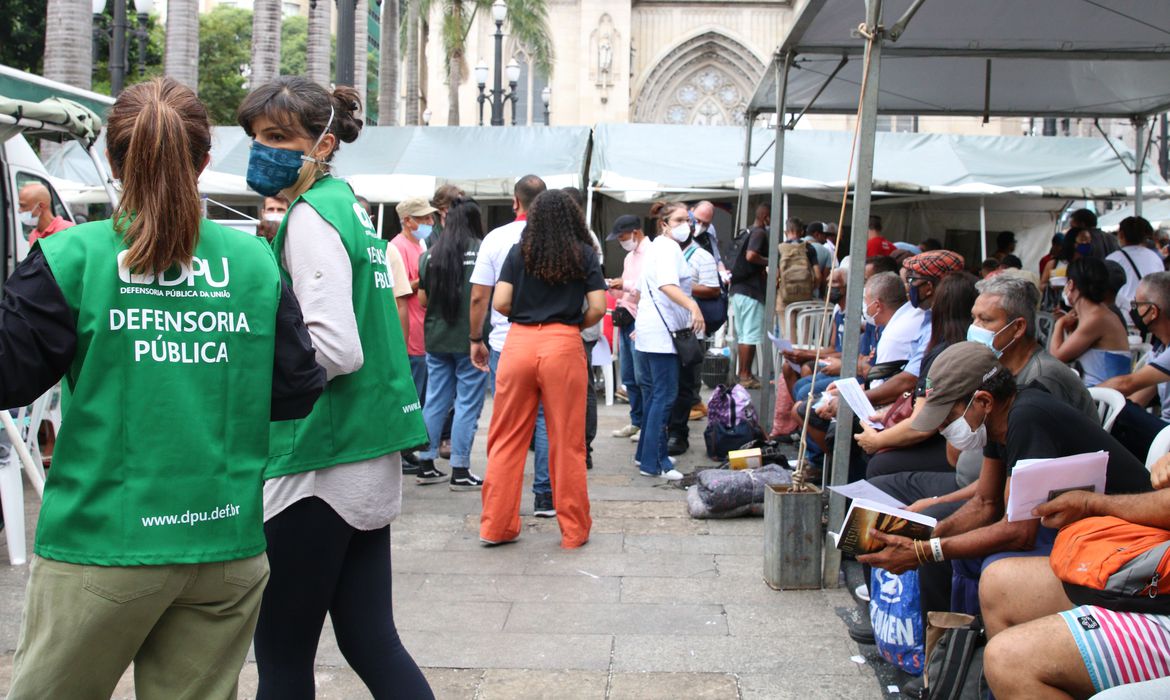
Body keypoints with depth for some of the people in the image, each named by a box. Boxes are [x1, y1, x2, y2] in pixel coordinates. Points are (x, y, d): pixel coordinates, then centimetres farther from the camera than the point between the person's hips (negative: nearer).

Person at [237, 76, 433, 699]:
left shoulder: (311, 218, -13)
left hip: (319, 462, -9)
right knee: (370, 640, 12)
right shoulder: (348, 205, 14)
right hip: (371, 460, 9)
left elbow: (335, 349, -23)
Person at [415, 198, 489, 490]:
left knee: (435, 400, 13)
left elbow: (422, 299, 7)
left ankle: (426, 462, 19)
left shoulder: (430, 255, 2)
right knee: (467, 404, 1)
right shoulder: (482, 251, -10)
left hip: (436, 338, 4)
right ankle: (460, 471, 3)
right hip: (470, 338, -4)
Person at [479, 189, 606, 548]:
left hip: (518, 343, 1)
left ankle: (496, 526, 14)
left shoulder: (519, 252, 7)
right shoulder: (585, 254, 4)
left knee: (507, 439, 9)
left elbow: (500, 303, -1)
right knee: (567, 443, 6)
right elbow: (597, 308, -4)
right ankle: (574, 529, 15)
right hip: (564, 346, -1)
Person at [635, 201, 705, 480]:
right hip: (661, 331, -11)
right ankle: (654, 462, -10)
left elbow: (641, 290, 29)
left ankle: (644, 456, 19)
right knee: (665, 396, -10)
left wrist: (640, 324, 36)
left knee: (653, 393, 14)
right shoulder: (668, 248, -12)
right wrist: (693, 306, -45)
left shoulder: (657, 247, 20)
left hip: (649, 330, 11)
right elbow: (667, 284, -30)